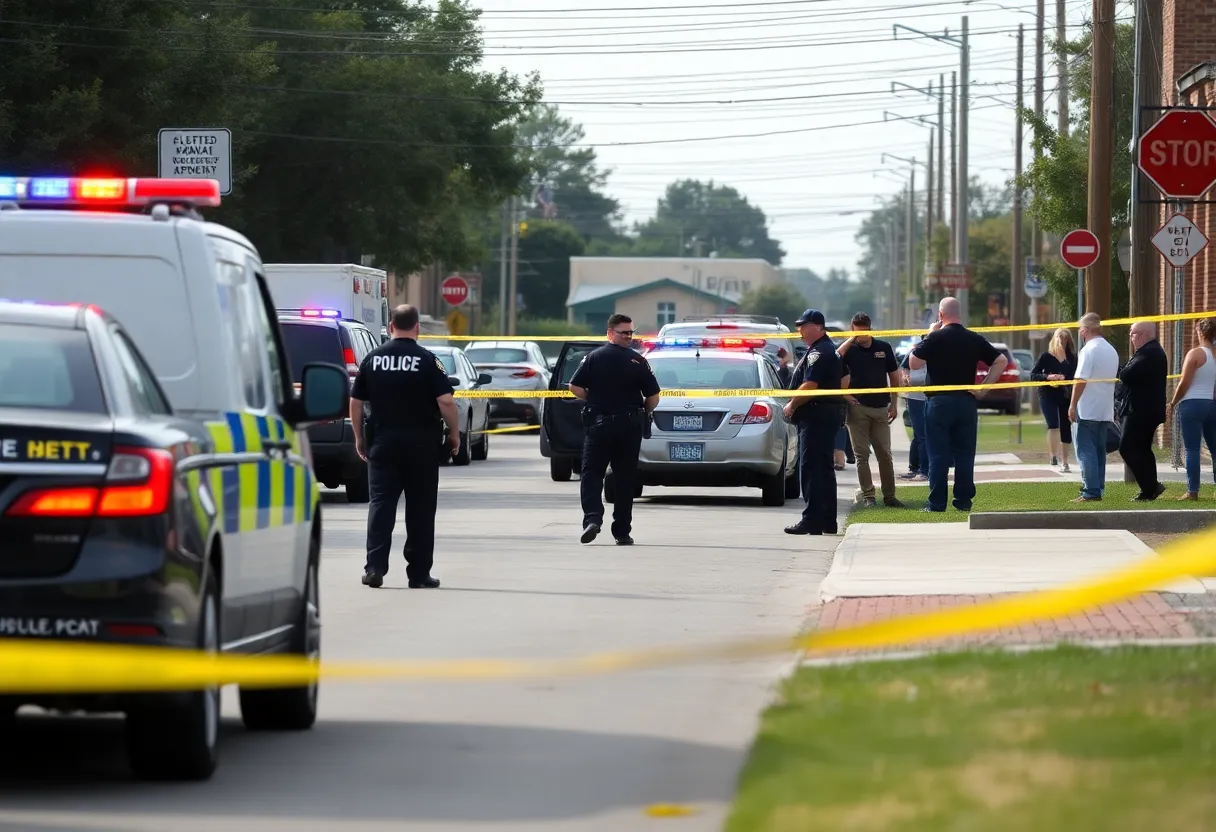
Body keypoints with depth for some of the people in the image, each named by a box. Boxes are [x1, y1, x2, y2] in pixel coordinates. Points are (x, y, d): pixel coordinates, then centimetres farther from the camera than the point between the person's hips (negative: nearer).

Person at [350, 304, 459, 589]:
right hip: (421, 443, -2)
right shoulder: (427, 360, -7)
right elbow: (445, 401, -13)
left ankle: (375, 567, -9)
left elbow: (355, 402, 7)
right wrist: (454, 434, 0)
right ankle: (419, 573, 7)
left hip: (382, 441, 2)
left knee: (380, 504, 3)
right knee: (420, 509, 5)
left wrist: (359, 437, 17)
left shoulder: (373, 359, 3)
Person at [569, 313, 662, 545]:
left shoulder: (593, 358, -3)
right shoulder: (638, 361, -3)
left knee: (591, 474, 3)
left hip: (599, 424, -1)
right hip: (630, 427, 1)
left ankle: (592, 518, -19)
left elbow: (575, 387, -8)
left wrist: (593, 402, 9)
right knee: (626, 478, 9)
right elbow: (653, 397, -4)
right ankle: (622, 531, 10)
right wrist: (642, 413, 16)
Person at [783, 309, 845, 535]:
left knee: (811, 468, -11)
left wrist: (792, 405, -10)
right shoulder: (828, 349, 19)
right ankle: (828, 521, 18)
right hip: (828, 414, 11)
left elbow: (810, 386, -23)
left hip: (817, 415, -11)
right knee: (824, 468, 14)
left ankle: (812, 521, -14)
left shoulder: (819, 352, -15)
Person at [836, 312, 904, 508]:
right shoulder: (849, 349, 1)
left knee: (885, 454, 5)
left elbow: (894, 377, 12)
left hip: (880, 408, 2)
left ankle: (889, 495, 10)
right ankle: (867, 495, 5)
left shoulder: (884, 347, 6)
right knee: (862, 455, 1)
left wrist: (893, 404, 8)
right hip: (858, 408, -2)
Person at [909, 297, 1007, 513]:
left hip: (939, 401, -3)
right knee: (965, 454, 8)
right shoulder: (975, 340, 5)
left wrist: (923, 342, 6)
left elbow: (914, 363, -7)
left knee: (938, 455, 0)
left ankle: (937, 503, -2)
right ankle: (964, 501, 7)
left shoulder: (935, 338, -8)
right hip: (967, 401, 3)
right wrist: (984, 388, 3)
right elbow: (1001, 361, 4)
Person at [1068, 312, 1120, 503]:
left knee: (1086, 451, -7)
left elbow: (1081, 380, -17)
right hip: (1106, 411, 8)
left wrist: (1073, 405, -12)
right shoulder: (1112, 351, 14)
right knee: (1099, 451, 12)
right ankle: (1098, 489, 13)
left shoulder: (1089, 350, -13)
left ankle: (1091, 491, -12)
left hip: (1088, 410, -8)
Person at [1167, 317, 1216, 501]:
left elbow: (1184, 384, -10)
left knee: (1192, 449, -4)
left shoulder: (1196, 354, -10)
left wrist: (1173, 403, 2)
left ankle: (1192, 491, -7)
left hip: (1192, 403, -6)